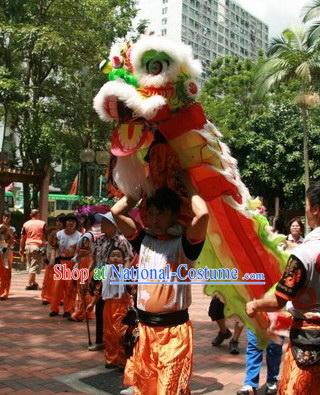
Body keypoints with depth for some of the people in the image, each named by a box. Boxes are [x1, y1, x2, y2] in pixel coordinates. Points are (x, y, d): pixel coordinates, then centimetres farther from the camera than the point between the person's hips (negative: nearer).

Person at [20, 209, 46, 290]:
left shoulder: (26, 224, 6)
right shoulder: (42, 224, -3)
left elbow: (22, 238, 7)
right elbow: (45, 236, -4)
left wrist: (21, 248, 14)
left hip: (28, 246, 5)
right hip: (37, 246, -5)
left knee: (30, 265, 17)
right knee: (34, 266, -1)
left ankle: (33, 283, 27)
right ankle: (30, 284, -4)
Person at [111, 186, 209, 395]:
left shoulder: (184, 243, -7)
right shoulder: (143, 240, 8)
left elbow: (203, 214, -24)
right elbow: (116, 212, 6)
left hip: (174, 327, -5)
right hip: (144, 325, 5)